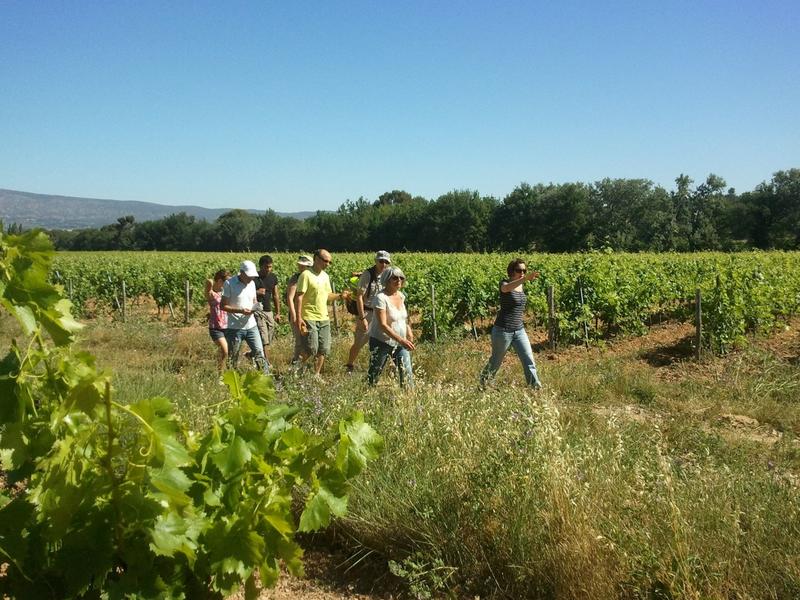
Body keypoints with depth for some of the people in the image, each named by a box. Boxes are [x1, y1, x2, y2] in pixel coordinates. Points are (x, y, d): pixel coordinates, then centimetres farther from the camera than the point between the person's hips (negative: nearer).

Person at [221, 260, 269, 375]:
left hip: (251, 325, 5)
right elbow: (223, 306, -10)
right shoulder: (229, 283, -9)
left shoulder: (252, 283, 9)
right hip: (234, 328, -5)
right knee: (233, 357, 5)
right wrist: (241, 311, -23)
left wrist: (256, 306, -6)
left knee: (259, 352, 0)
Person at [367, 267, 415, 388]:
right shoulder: (381, 298, -20)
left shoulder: (401, 295, 3)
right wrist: (401, 340, -32)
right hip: (381, 342, -6)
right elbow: (382, 325, -26)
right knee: (374, 373, 8)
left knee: (407, 373, 2)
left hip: (400, 342, 6)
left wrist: (409, 331, 6)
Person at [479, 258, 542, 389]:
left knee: (529, 362, -3)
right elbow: (506, 288, -42)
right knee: (496, 361, 11)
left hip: (519, 330, 6)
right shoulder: (504, 283, -13)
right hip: (502, 330, -6)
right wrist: (525, 279, -55)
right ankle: (483, 383, 33)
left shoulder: (520, 286, 7)